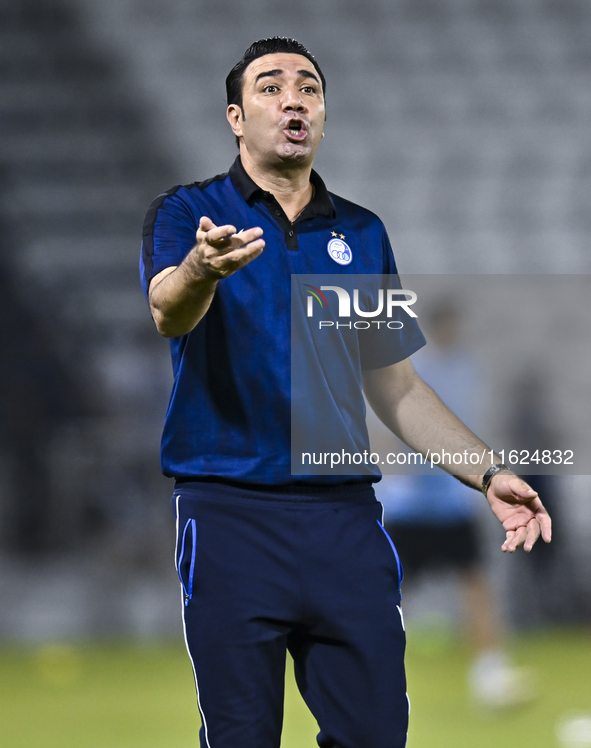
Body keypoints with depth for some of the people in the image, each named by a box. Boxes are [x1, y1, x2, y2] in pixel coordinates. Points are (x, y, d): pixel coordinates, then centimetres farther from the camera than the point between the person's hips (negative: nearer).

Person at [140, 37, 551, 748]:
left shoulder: (362, 234, 15)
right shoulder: (187, 212, 2)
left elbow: (395, 386, 20)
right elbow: (169, 312, -20)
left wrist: (490, 476, 9)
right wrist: (201, 270, -44)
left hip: (345, 518, 4)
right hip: (230, 511, -4)